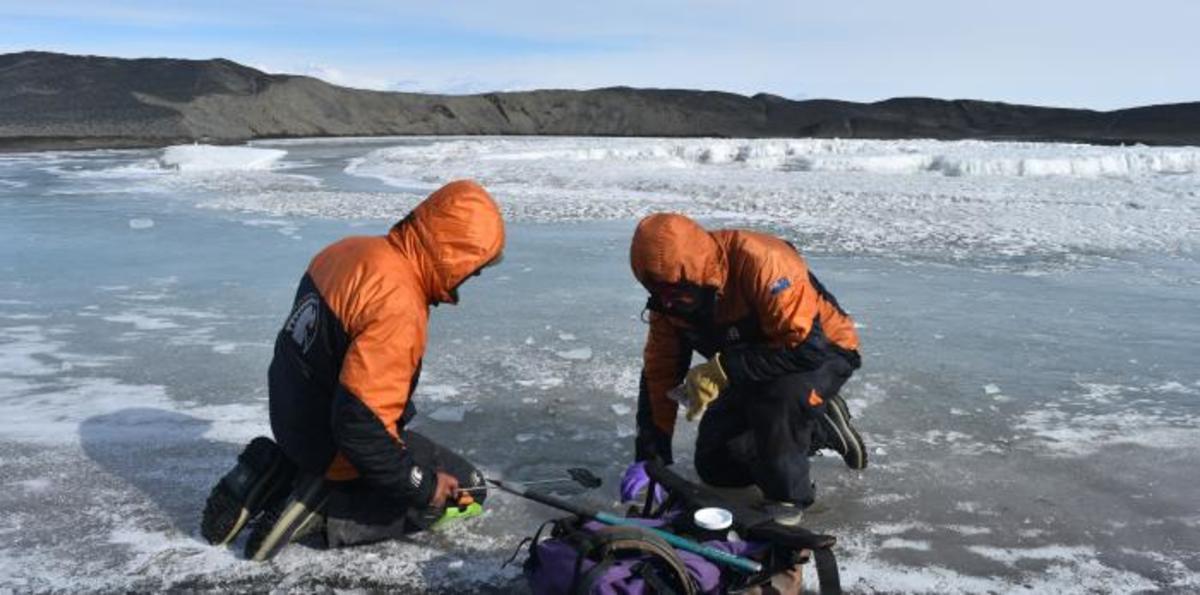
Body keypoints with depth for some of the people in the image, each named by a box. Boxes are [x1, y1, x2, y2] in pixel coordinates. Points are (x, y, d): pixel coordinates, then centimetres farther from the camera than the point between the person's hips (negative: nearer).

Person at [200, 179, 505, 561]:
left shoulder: (354, 251, -4)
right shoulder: (398, 309, -31)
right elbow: (361, 424, -32)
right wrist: (420, 485, -18)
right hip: (337, 448, -8)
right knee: (465, 487, 5)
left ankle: (275, 475, 12)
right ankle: (322, 508, -7)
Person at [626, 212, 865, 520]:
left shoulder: (760, 262, -36)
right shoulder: (669, 297, -15)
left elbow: (808, 348, -37)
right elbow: (659, 374, -9)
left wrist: (723, 370, -36)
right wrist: (649, 460, -13)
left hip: (823, 352, -7)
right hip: (754, 368, 7)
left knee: (778, 396, -39)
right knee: (715, 466, 4)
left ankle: (788, 494, -11)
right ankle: (820, 428, 18)